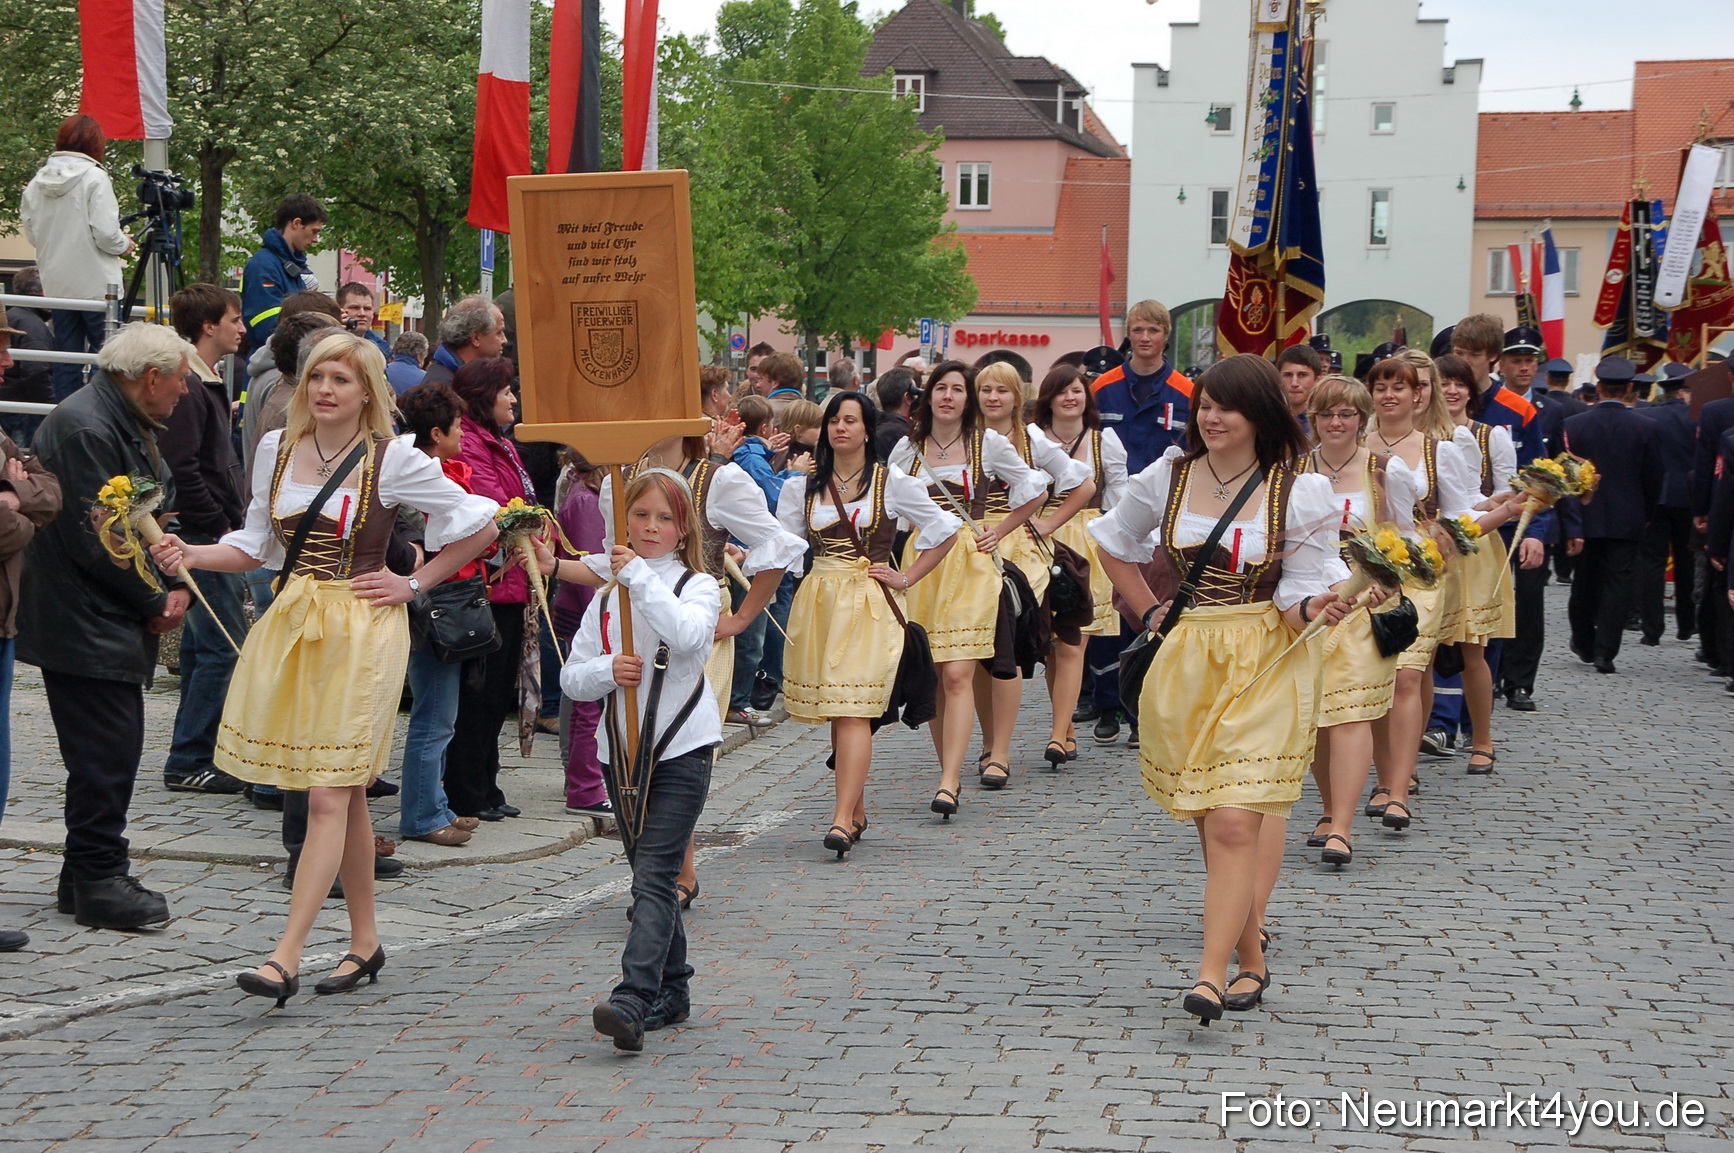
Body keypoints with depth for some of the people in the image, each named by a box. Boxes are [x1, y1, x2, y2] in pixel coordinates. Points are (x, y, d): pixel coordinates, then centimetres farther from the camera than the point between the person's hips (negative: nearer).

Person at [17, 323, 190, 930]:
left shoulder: (133, 425, 14)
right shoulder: (83, 428, -19)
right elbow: (94, 541, -21)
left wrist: (173, 585, 1)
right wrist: (157, 601, -11)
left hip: (116, 623, 10)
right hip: (86, 624, -10)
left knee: (111, 751, 13)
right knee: (106, 751, -7)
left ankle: (88, 874, 21)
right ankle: (97, 880, 0)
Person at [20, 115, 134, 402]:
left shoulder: (37, 182, 6)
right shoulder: (94, 177, -10)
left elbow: (31, 234, 12)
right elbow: (105, 233, -16)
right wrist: (125, 245, 3)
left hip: (56, 284, 5)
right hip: (96, 285, -5)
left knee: (66, 357, 8)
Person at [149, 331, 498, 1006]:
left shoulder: (392, 461, -7)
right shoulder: (276, 450, 7)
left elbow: (480, 526, -1)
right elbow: (257, 546, 12)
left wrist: (413, 585, -3)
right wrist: (190, 556, -5)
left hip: (362, 629, -5)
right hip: (292, 622, 5)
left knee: (329, 793, -9)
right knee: (345, 794, 11)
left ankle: (286, 958, -13)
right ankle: (365, 943, 21)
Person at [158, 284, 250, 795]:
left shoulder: (207, 384, 17)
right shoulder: (187, 387, -15)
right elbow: (181, 468, -21)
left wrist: (231, 520, 14)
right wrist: (219, 525, -16)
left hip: (212, 537, 10)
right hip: (202, 536, -10)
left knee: (202, 646, 13)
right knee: (225, 646, -10)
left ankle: (194, 757, 19)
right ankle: (187, 762, -5)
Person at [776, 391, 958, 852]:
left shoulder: (893, 482, 1)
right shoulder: (802, 486, 10)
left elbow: (944, 529, 7)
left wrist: (906, 578, 2)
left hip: (870, 605, -4)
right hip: (818, 602, 4)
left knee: (853, 710, -14)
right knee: (835, 712, 7)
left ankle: (843, 820, -21)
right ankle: (856, 810, 20)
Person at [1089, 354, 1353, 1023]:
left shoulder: (1299, 491, -7)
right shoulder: (1168, 477, 4)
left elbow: (1299, 595, -6)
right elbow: (1113, 544, 21)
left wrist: (1313, 609, -28)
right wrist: (1149, 611, 14)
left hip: (1264, 666, -4)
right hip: (1183, 660, 4)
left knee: (1236, 821, -15)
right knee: (1210, 821, 7)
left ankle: (1212, 972, -17)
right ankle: (1250, 957, 19)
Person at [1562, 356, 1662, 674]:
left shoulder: (1575, 424, -6)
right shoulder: (1646, 427, -7)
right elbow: (1653, 479, -2)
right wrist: (1647, 514, 12)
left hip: (1587, 517, 1)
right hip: (1628, 520, -1)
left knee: (1585, 582, 15)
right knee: (1618, 585, 2)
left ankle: (1584, 643, 28)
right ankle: (1605, 651, -4)